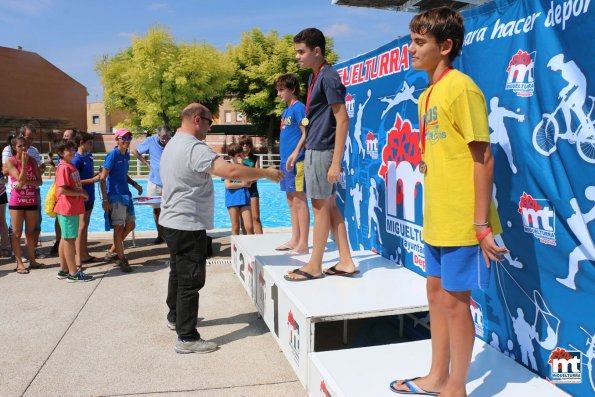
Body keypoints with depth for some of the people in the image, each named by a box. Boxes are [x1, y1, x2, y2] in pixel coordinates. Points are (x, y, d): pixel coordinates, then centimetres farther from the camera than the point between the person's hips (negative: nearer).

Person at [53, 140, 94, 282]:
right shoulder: (64, 167, -14)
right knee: (70, 240, -3)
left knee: (66, 239, 15)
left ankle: (64, 270, 25)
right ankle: (74, 273, 3)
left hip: (74, 208, 9)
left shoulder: (72, 166, 14)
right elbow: (62, 190, -23)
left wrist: (82, 193, 5)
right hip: (67, 209, -9)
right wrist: (81, 193, -14)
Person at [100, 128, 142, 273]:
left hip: (126, 195, 8)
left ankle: (112, 252, 25)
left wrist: (135, 184, 8)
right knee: (119, 227, -3)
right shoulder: (113, 155, -12)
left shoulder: (127, 155, 11)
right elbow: (102, 178, -14)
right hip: (115, 196, -8)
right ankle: (121, 259, 8)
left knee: (130, 225, 12)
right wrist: (105, 199, -18)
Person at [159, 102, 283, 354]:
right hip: (188, 226, -11)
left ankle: (174, 317, 41)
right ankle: (187, 338, 4)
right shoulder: (195, 148, -22)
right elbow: (232, 171, -31)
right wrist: (265, 173, -21)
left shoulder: (172, 145, 12)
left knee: (178, 273, 24)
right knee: (191, 280, -3)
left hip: (172, 222, 11)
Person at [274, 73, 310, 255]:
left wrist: (294, 155, -22)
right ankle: (295, 239, 20)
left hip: (296, 161, -10)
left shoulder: (299, 108, -8)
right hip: (286, 160, 10)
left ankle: (303, 244, -5)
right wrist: (284, 158, 18)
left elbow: (305, 134, -14)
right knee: (291, 200, 12)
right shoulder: (285, 111, 19)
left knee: (299, 200, -8)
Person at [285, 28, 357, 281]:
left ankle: (314, 266, 11)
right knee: (330, 205, 11)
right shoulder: (314, 77, 15)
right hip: (315, 149, 9)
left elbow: (342, 120, -18)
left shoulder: (328, 77, -13)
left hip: (322, 150, -9)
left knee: (320, 206, -1)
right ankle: (346, 262, 18)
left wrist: (336, 162, -21)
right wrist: (298, 151, 22)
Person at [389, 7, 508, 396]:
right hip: (436, 219, 9)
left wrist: (482, 224, -18)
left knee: (454, 300, 3)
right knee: (436, 292, 17)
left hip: (461, 222, -9)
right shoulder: (427, 94, 12)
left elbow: (483, 157, -16)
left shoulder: (461, 88, -12)